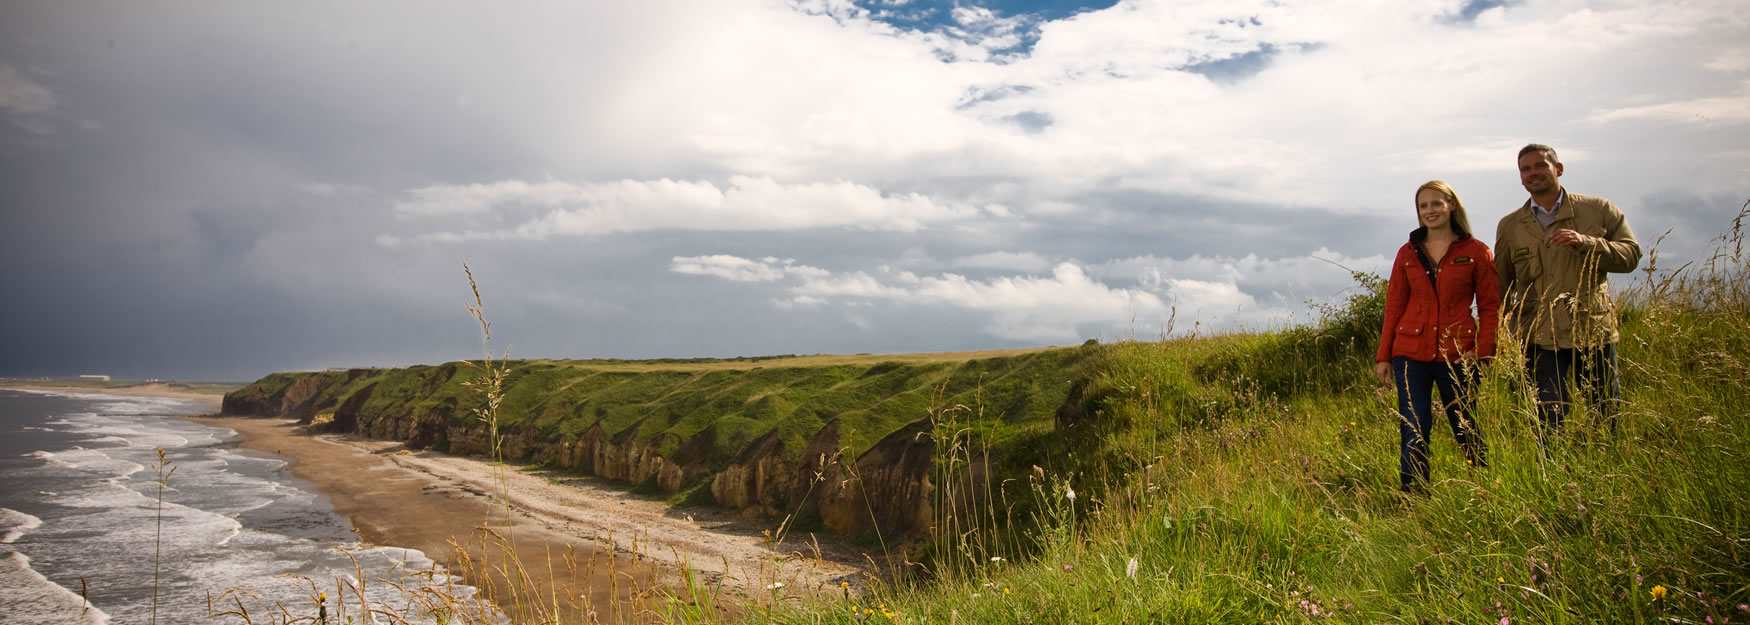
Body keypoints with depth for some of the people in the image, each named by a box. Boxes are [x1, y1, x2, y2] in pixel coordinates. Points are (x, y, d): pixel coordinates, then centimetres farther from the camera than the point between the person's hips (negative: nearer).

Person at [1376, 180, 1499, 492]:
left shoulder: (1476, 252, 3)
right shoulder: (1407, 253, 8)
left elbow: (1491, 307, 4)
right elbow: (1394, 307, 9)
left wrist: (1481, 349, -9)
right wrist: (1383, 357, 6)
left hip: (1457, 355, -1)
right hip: (1410, 352, 1)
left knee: (1466, 429, 8)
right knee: (1413, 431, -1)